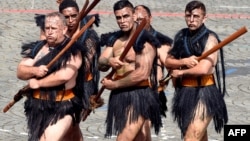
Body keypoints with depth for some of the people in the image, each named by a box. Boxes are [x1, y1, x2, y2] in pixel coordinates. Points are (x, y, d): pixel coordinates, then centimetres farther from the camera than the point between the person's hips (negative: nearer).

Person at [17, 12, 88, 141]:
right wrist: (34, 71, -20)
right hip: (38, 107, 6)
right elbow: (20, 71, 2)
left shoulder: (73, 51, -11)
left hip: (63, 108, -6)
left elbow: (64, 75, -25)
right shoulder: (37, 48, 7)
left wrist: (38, 83, -15)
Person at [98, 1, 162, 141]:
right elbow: (100, 64, 5)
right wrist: (108, 61, -20)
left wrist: (114, 84, -13)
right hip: (120, 96, 8)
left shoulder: (144, 41, -12)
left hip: (139, 96, -8)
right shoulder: (114, 39, 11)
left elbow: (142, 74, -20)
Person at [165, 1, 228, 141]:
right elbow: (168, 61, 7)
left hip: (204, 93, -7)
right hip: (185, 92, 7)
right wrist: (183, 61, -13)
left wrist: (180, 72, -10)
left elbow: (203, 69, -24)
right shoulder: (181, 36, 7)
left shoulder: (210, 39, -12)